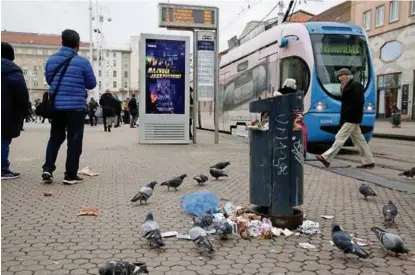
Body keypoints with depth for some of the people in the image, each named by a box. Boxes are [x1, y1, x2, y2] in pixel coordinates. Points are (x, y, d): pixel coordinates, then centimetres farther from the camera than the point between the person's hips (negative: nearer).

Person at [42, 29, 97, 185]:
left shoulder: (51, 60, 5)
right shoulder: (82, 62, -9)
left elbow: (49, 80, 18)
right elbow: (92, 84, 0)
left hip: (56, 105, 5)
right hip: (76, 106, -4)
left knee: (55, 137, 18)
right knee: (74, 140, 3)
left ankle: (48, 169, 9)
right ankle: (70, 175, 5)